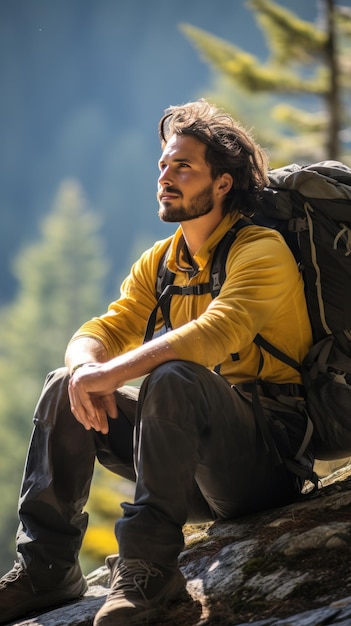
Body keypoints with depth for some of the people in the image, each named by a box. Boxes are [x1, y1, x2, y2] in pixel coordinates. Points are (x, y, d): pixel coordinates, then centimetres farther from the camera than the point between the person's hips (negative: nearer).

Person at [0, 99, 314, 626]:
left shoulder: (261, 250, -11)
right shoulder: (161, 261, 13)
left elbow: (217, 333, -29)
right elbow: (104, 330, 5)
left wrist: (110, 374, -32)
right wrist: (86, 368, -20)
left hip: (269, 455, -7)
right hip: (203, 471, 8)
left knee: (175, 377, -34)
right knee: (64, 388, -3)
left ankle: (148, 567, -33)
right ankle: (46, 566, -6)